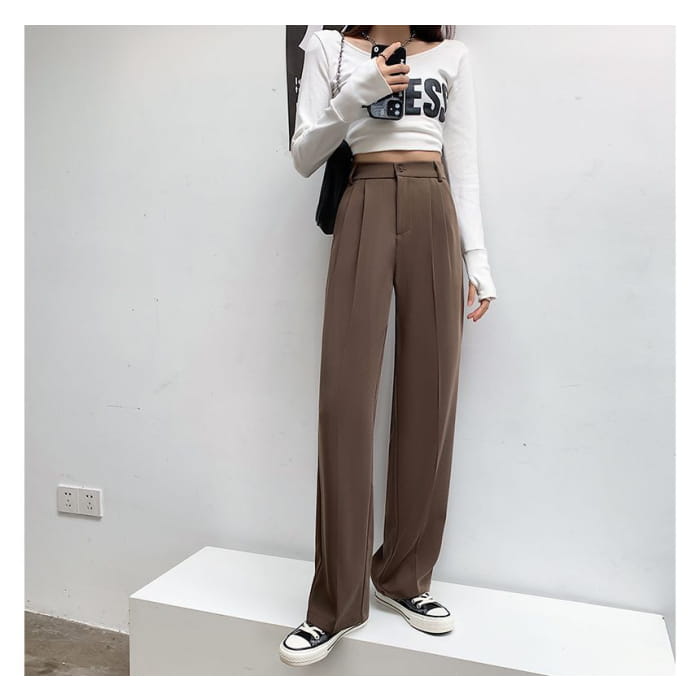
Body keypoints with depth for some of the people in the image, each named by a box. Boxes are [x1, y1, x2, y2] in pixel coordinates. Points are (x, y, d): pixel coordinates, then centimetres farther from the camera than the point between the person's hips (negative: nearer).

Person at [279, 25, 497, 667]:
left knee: (430, 396, -2)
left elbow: (465, 165, 12)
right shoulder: (330, 47, 16)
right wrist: (356, 94, -7)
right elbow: (304, 156, 8)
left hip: (434, 211, 2)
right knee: (344, 396, -11)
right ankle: (338, 602, 0)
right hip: (363, 208, -2)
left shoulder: (451, 55, 19)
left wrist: (478, 260, 3)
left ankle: (405, 577, 13)